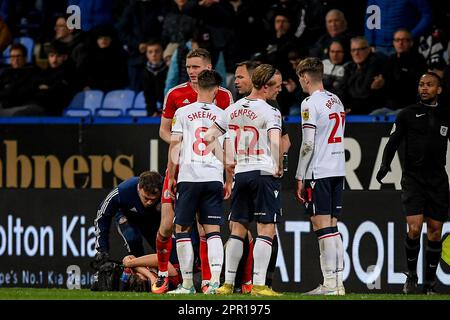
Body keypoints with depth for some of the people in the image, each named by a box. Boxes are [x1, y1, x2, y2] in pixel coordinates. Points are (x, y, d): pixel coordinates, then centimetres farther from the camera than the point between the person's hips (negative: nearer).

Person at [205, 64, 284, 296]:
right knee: (266, 230, -5)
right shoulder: (269, 112, -10)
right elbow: (275, 142, -25)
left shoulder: (233, 109, 10)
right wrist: (279, 168, -13)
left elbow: (209, 137, 11)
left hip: (240, 174, 6)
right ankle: (259, 284, -11)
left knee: (237, 229, 12)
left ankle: (228, 282, 12)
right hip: (265, 173, -6)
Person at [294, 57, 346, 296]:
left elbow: (308, 144, -14)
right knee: (332, 227, 10)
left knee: (322, 226, -7)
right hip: (338, 169, 8)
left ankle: (329, 284, -10)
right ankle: (337, 282, 9)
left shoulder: (311, 104, -11)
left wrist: (300, 178, -8)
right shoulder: (336, 101, 14)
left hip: (318, 172, -8)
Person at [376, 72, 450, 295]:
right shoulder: (408, 114, 3)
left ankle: (430, 283, 12)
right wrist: (384, 165, -15)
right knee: (414, 228, -15)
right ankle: (411, 275, 4)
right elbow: (393, 141, 0)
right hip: (413, 178, -3)